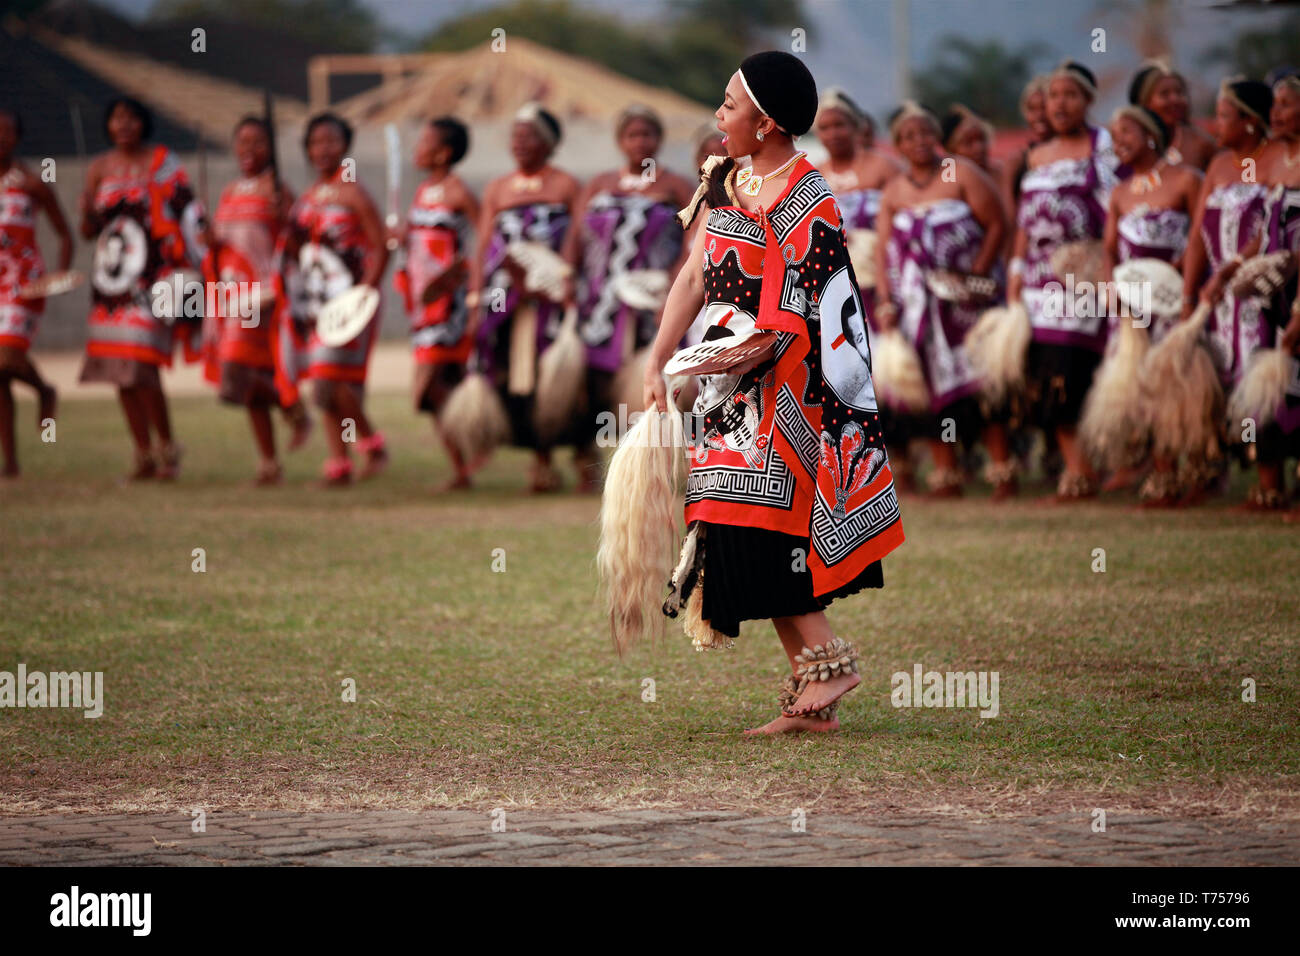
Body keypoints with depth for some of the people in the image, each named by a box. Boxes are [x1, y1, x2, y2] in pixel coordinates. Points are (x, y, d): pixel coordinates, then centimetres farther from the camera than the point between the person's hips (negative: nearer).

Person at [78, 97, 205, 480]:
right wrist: (88, 212, -11)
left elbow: (189, 217, 1)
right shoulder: (100, 168, 11)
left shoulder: (161, 162, 0)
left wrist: (197, 260, -9)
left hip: (151, 275, -5)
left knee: (141, 368, -15)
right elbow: (89, 232, 10)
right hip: (110, 277, 5)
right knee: (120, 372, 4)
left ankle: (167, 445, 4)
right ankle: (144, 456, 13)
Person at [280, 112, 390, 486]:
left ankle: (371, 442, 0)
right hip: (313, 303, 7)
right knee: (323, 383, 6)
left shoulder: (352, 194, -7)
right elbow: (295, 250, 21)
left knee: (332, 381, -18)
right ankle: (339, 463, 10)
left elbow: (380, 249, -9)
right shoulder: (306, 198, 14)